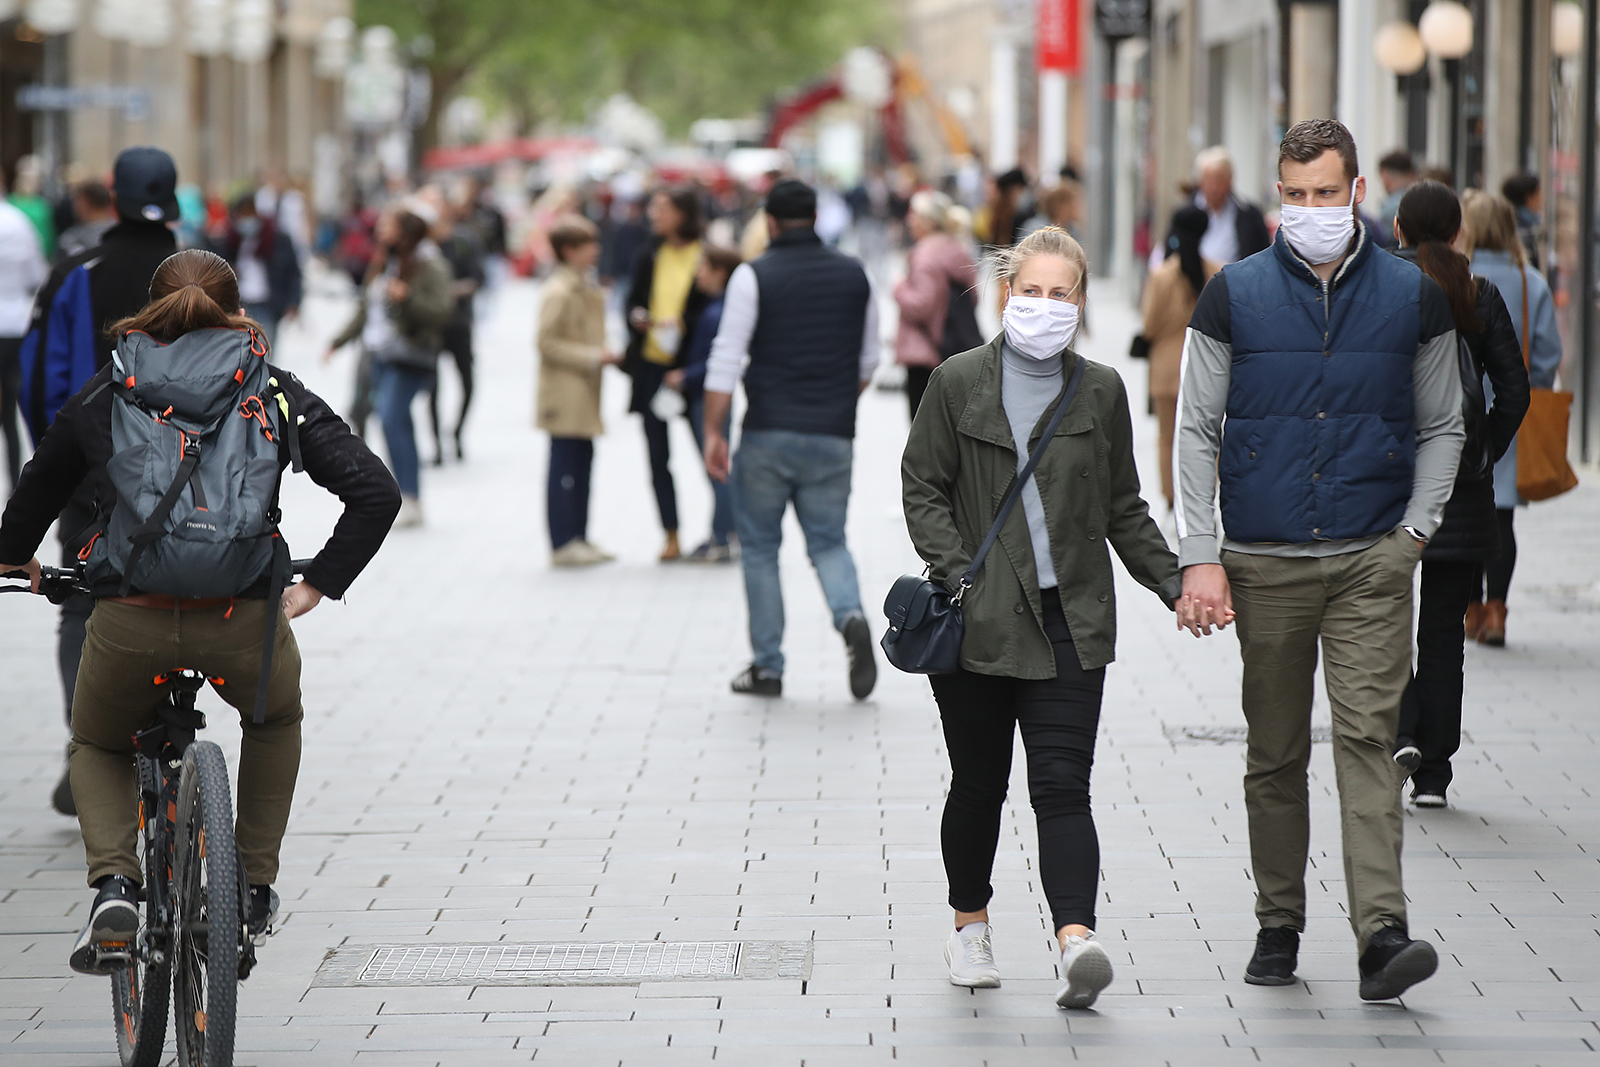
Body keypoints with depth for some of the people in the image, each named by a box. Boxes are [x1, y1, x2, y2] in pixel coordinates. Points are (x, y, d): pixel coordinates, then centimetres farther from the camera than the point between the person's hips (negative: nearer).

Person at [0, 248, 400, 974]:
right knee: (276, 720, 34)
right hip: (243, 620, 0)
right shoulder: (274, 392, 11)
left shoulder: (103, 395, 14)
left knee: (98, 748, 29)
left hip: (129, 622, 0)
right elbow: (374, 492, 3)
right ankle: (254, 891, 30)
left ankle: (113, 885, 3)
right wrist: (315, 587, 11)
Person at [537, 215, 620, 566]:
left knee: (582, 462, 12)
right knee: (565, 467, -6)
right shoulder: (558, 292, -15)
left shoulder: (587, 288, 15)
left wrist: (603, 355, 11)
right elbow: (547, 342, -19)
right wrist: (592, 357, -20)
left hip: (583, 393, 10)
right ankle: (563, 544, -3)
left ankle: (578, 539, 19)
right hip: (565, 395, -10)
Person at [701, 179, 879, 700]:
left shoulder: (754, 276, -5)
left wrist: (714, 432, -7)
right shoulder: (854, 275, 7)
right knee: (828, 541, 12)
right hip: (833, 436, 3)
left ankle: (767, 666, 10)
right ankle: (851, 616, -18)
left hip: (768, 433, -3)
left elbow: (727, 359, -10)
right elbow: (867, 361, 14)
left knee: (760, 547, 9)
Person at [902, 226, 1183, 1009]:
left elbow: (1123, 509, 15)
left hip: (1070, 622, 0)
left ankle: (1075, 940, -24)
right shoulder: (959, 382, 1)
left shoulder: (1101, 392, 7)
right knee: (979, 784, 10)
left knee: (1062, 784, -11)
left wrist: (1172, 582, 6)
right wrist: (956, 572, -12)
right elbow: (922, 487, 1)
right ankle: (969, 927, 31)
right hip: (978, 621, 0)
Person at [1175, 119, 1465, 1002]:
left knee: (1368, 736, -12)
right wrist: (1200, 558, -5)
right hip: (1264, 564, 1)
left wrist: (1415, 530, 0)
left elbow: (1442, 427, 14)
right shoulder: (1233, 296, 3)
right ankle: (1278, 924, 19)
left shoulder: (1414, 298, 5)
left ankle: (1382, 935, -19)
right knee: (1274, 752, 8)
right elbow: (1197, 431, 3)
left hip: (1372, 563, -1)